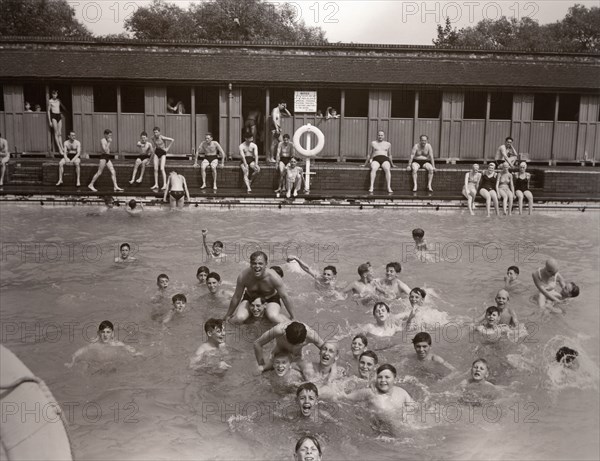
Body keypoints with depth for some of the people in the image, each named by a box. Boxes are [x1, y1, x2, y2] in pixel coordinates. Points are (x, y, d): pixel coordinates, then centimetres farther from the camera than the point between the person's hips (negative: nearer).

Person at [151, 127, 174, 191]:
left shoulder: (162, 137, -19)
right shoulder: (153, 138, -1)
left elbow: (172, 140, -17)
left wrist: (168, 148, -13)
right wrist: (155, 147, 11)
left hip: (163, 153, -5)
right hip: (156, 153, 5)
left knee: (162, 169, -17)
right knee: (155, 169, -4)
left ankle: (165, 184, -19)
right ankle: (156, 184, -2)